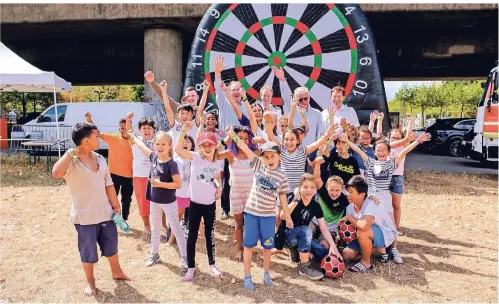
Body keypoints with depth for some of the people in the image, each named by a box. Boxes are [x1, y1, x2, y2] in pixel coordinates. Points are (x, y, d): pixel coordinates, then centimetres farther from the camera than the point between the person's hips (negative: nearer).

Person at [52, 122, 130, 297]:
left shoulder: (100, 159, 4)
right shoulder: (71, 162, -17)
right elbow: (56, 174, -39)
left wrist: (116, 206, 10)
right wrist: (70, 153, -32)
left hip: (106, 214, 6)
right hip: (85, 217, -6)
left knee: (111, 246, 20)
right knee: (88, 251, 11)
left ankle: (116, 272, 43)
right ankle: (90, 282, 33)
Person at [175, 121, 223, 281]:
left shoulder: (217, 164, 3)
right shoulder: (195, 157, -11)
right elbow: (178, 149, -28)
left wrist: (219, 188, 3)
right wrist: (184, 131, -39)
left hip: (210, 204, 4)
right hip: (195, 203, -3)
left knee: (210, 234, 16)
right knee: (192, 235, 7)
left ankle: (212, 264, 32)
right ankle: (190, 268, 20)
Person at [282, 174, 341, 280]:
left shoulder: (316, 206, -3)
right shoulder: (293, 199, -16)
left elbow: (324, 228, -6)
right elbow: (282, 217, -32)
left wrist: (333, 246, -19)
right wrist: (296, 200, -36)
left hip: (302, 237, 5)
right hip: (285, 234, -5)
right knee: (306, 230, -33)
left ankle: (296, 250, 12)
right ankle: (304, 266, -20)